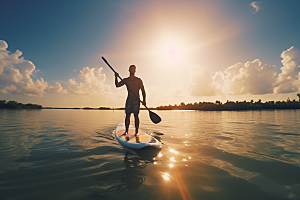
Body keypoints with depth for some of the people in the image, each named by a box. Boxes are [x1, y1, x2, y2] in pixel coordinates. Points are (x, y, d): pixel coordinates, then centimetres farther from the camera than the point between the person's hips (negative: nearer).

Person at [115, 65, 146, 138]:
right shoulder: (126, 80, 12)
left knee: (136, 115, -3)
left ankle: (136, 131, 4)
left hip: (136, 99, -2)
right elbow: (117, 85, 13)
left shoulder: (138, 80, 3)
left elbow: (143, 90, -2)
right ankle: (126, 131, 11)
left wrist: (144, 100, -13)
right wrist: (116, 77, -3)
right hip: (129, 99, 3)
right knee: (127, 115, 2)